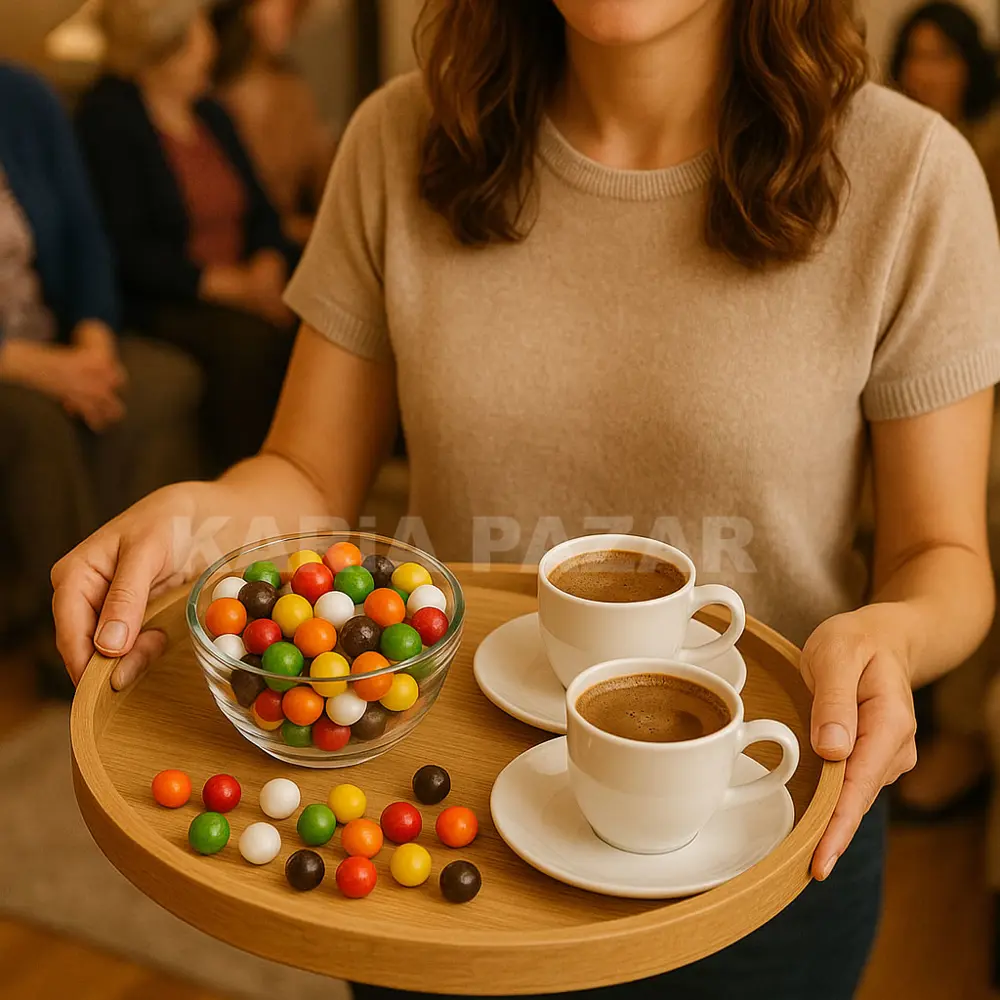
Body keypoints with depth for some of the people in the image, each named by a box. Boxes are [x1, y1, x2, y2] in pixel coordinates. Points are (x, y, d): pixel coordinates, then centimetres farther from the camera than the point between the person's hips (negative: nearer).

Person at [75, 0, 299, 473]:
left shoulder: (210, 114, 19)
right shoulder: (106, 119, -4)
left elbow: (262, 213, 17)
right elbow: (126, 249, -13)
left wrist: (267, 267, -6)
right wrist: (224, 284, -17)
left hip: (241, 288, 7)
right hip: (156, 305, -6)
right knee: (250, 340, -35)